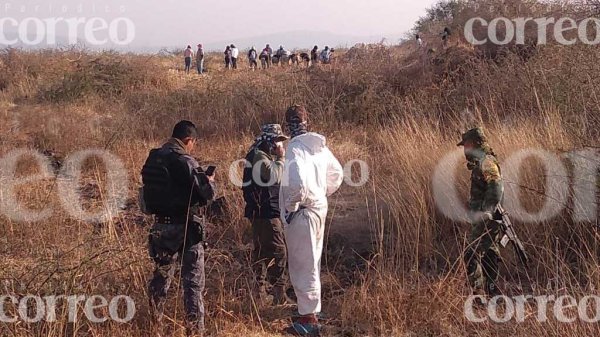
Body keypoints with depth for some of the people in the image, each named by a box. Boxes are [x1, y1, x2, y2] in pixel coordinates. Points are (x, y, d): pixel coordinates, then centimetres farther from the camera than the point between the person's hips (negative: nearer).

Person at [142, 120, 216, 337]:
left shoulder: (153, 159, 5)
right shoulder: (185, 161, -16)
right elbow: (207, 192, -17)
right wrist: (210, 180, 5)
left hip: (161, 225, 7)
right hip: (186, 227, -7)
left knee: (161, 276, 21)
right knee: (193, 282, 0)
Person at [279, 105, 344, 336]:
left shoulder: (295, 148, -18)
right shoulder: (319, 145, 8)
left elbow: (297, 182, -31)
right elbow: (337, 174, 19)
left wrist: (291, 205, -17)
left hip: (301, 213, -9)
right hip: (319, 207, 9)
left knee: (302, 265, -2)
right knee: (312, 263, 19)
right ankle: (313, 311, 30)